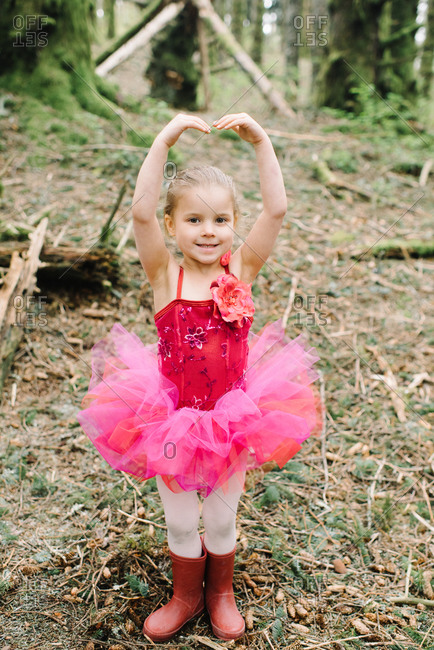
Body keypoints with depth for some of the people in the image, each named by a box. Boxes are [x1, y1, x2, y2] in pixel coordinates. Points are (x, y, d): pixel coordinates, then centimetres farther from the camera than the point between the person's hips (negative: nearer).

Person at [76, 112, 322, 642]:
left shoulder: (241, 269, -11)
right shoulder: (165, 276, -14)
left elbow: (277, 209, -21)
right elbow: (140, 213, -28)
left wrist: (260, 141, -25)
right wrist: (164, 141, -32)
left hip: (234, 417, 1)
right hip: (173, 418, 0)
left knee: (221, 520, 20)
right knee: (181, 523, 19)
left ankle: (221, 591, 49)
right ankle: (186, 597, 46)